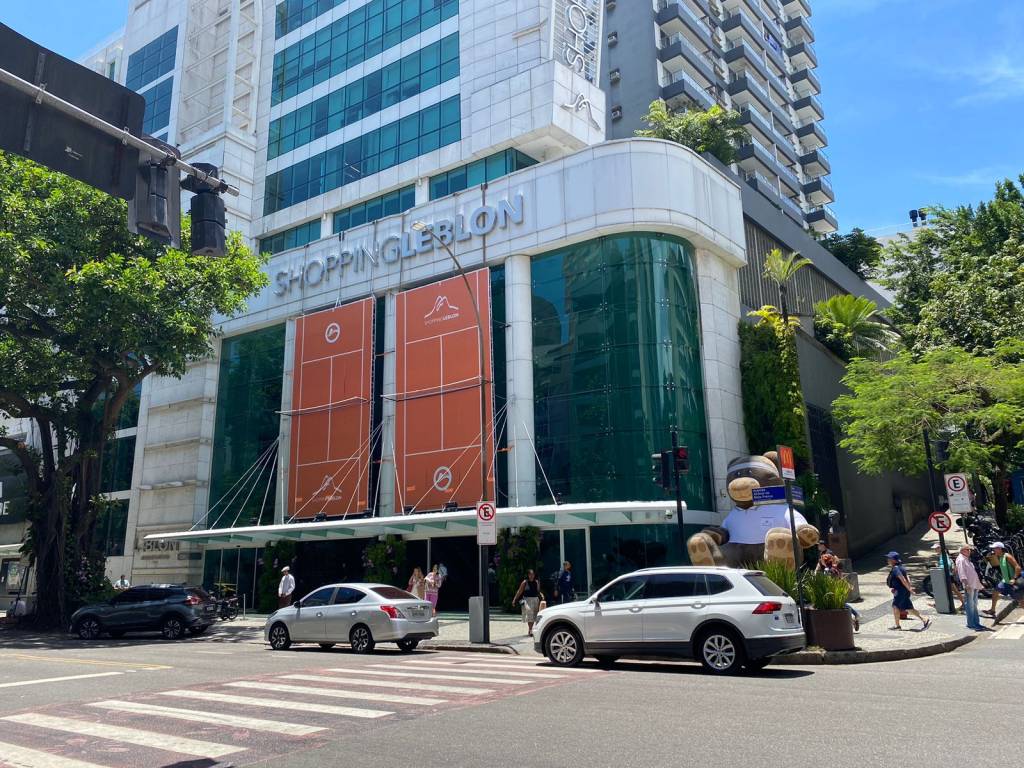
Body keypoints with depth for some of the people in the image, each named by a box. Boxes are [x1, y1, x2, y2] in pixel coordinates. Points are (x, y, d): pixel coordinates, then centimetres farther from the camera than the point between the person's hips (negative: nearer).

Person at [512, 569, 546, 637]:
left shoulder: (537, 582, 9)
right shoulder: (525, 582, -3)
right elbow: (519, 592, -1)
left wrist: (541, 595, 1)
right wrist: (514, 600, -4)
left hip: (535, 600, 4)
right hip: (527, 600, -4)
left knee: (533, 615, 7)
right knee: (529, 614, -15)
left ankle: (530, 630, 20)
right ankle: (530, 630, -14)